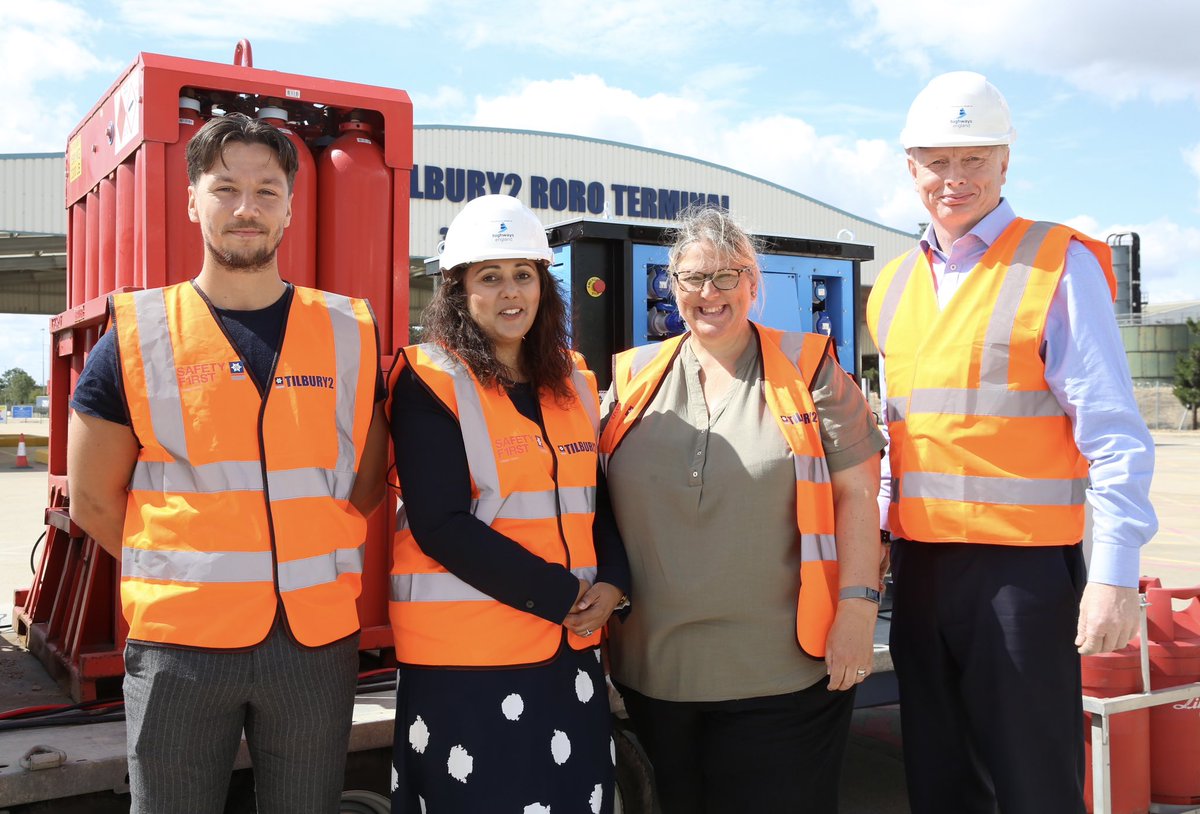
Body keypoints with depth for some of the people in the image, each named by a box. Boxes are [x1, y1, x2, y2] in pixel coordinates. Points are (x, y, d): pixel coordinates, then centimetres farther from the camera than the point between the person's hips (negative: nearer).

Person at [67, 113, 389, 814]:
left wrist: (304, 570, 4)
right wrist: (186, 577, 3)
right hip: (178, 644, -1)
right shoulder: (136, 336, -1)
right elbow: (93, 502, 4)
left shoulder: (350, 334, 3)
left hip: (319, 643, 2)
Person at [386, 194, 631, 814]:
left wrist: (611, 584, -4)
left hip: (571, 651, 6)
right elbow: (442, 525, -16)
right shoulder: (429, 383, -8)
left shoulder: (575, 384, 11)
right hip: (463, 661, -6)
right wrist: (561, 595, -16)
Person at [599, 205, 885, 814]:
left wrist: (857, 606, -9)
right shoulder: (632, 379, 8)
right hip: (656, 672, 3)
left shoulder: (806, 369, 1)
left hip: (786, 670, -3)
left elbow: (855, 492, -2)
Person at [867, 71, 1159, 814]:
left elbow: (1114, 437, -10)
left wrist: (1115, 573, -16)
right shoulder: (895, 285, 12)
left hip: (1023, 564, -6)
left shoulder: (1058, 267, -6)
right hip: (919, 562, 6)